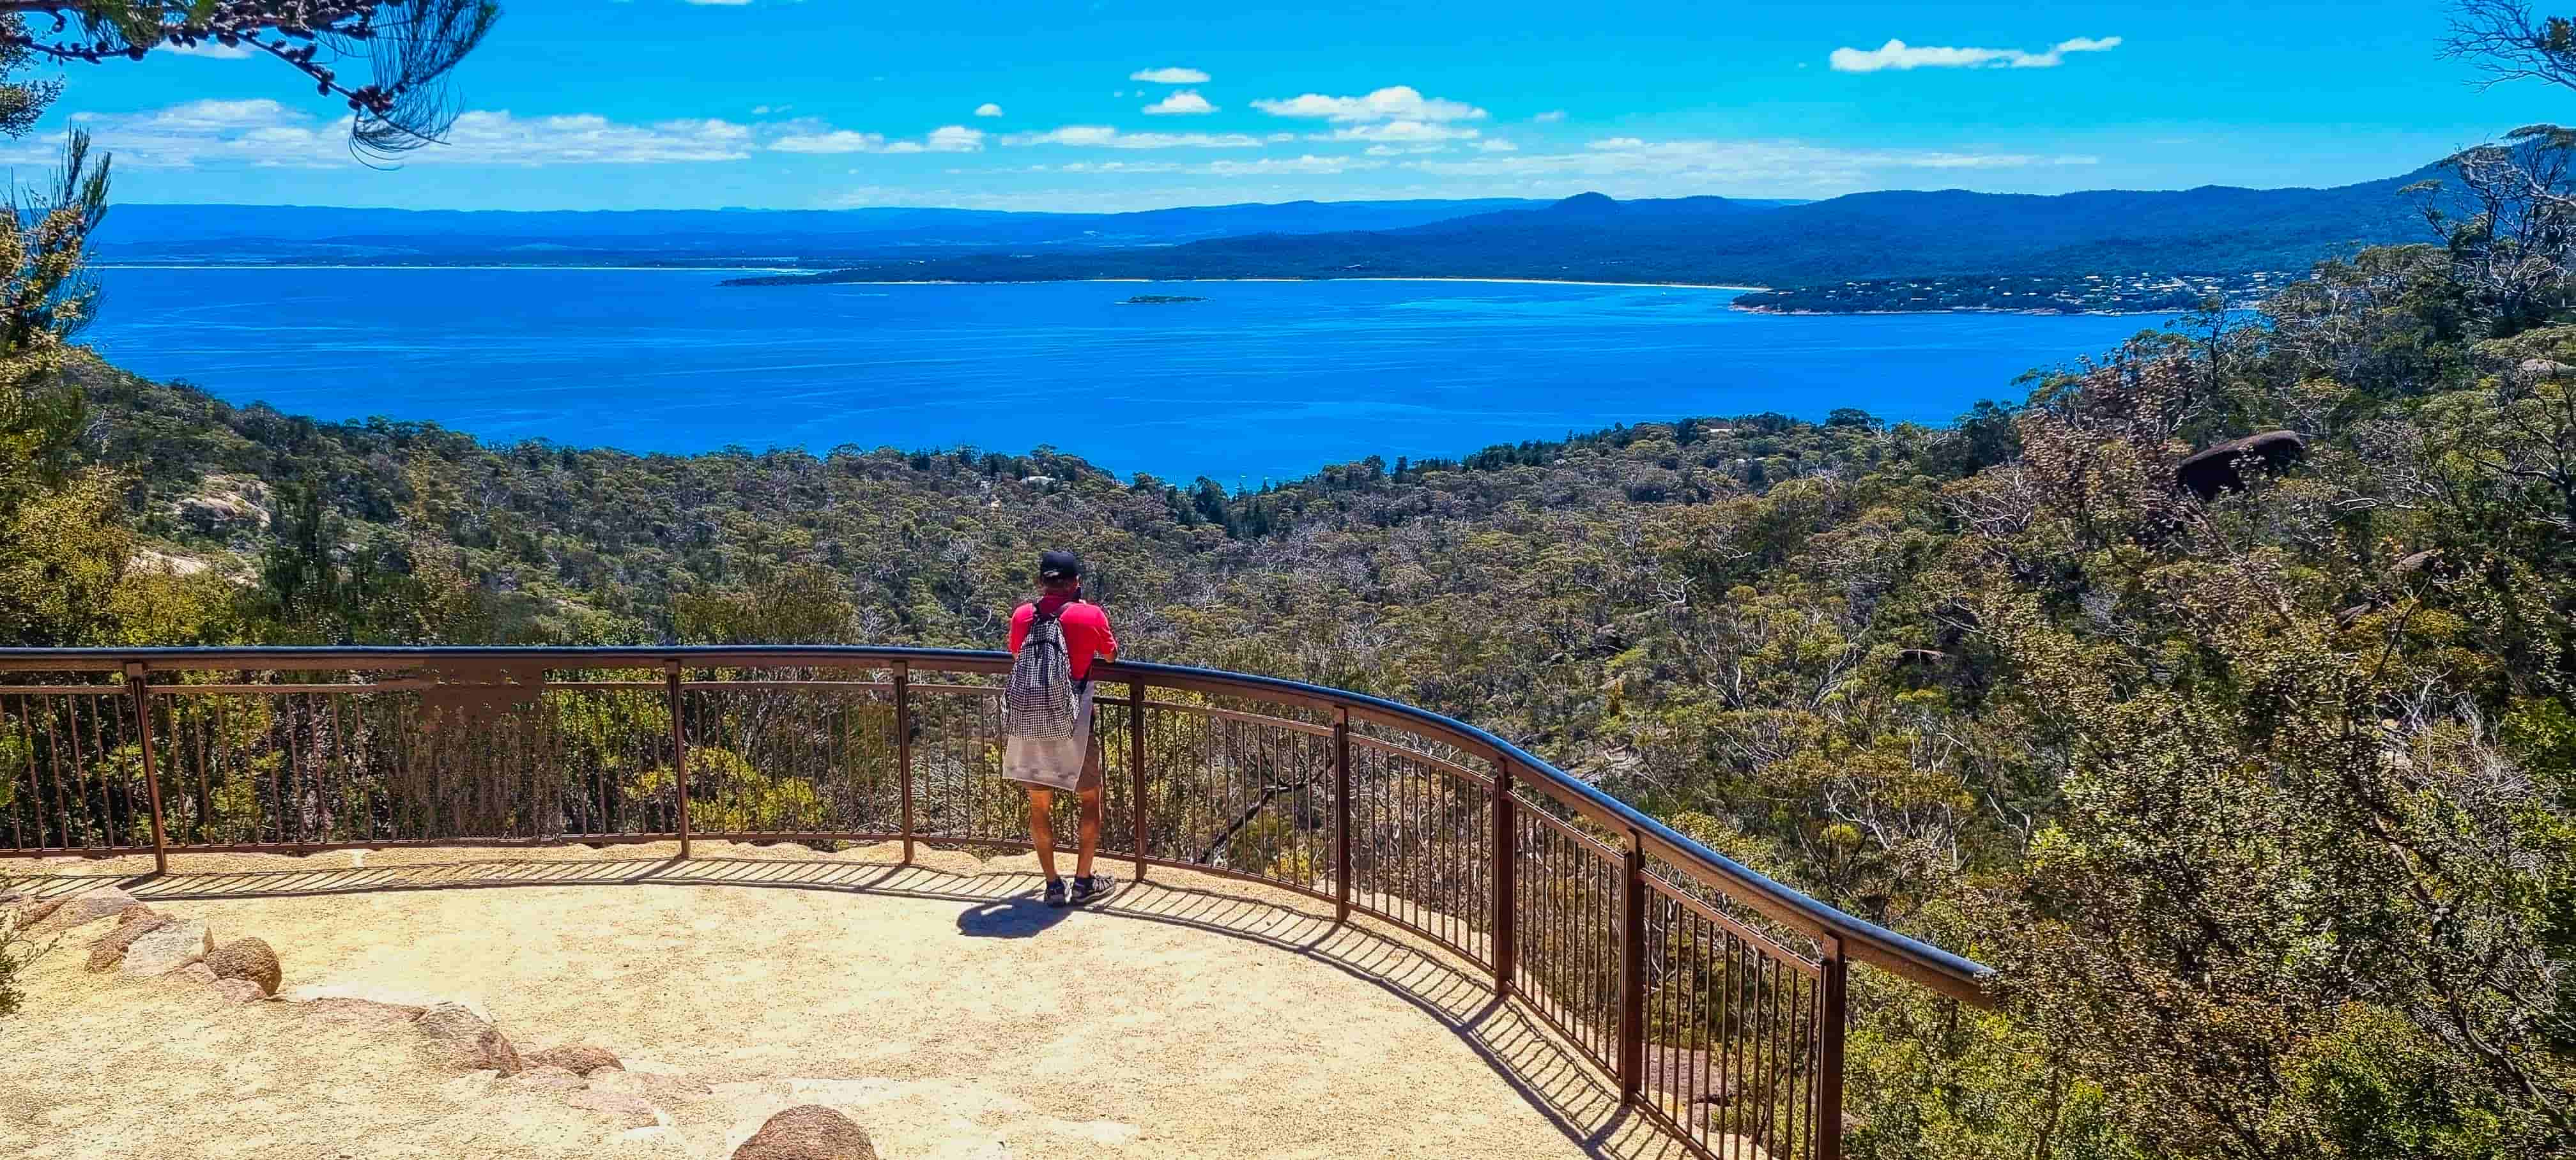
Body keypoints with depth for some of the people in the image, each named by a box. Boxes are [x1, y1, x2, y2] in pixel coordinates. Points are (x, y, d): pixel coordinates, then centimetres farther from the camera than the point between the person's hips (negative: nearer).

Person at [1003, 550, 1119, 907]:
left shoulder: (1022, 615, 3)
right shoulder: (1090, 615, -6)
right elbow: (1110, 655, 14)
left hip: (1028, 725, 3)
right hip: (1073, 725, -3)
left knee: (1039, 804, 14)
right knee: (1089, 800, 15)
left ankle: (1052, 885, 16)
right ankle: (1083, 881, 17)